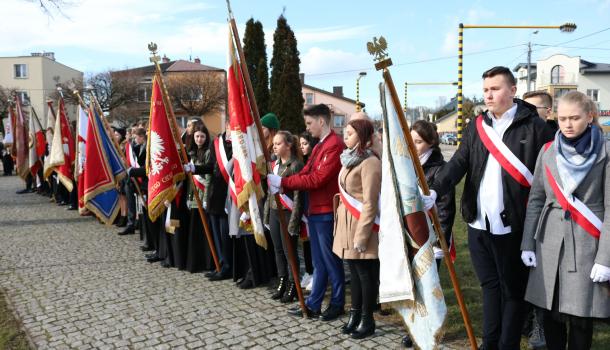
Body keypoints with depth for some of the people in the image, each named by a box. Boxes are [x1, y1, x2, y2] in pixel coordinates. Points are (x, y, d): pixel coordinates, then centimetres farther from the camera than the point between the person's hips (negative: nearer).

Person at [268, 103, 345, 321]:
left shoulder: (335, 145, -15)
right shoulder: (319, 146, 17)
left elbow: (317, 179, -21)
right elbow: (305, 173, 11)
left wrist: (283, 182, -17)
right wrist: (281, 185, -5)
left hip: (326, 212, -9)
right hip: (315, 211, 9)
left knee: (331, 260, 3)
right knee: (319, 261, 15)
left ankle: (338, 304, 18)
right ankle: (313, 305, 22)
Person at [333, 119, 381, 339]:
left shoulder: (370, 163, -15)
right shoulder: (350, 160, 13)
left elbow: (370, 204, -19)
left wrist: (361, 235, -19)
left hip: (361, 227, -9)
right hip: (347, 226, 9)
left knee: (366, 274, 3)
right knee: (354, 273, 15)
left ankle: (367, 320, 14)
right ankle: (355, 315, 25)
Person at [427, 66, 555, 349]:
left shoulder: (534, 126, -6)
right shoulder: (476, 126, 9)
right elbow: (458, 163, -1)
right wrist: (434, 191, -18)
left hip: (512, 226, -5)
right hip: (478, 223, 5)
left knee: (513, 291, 9)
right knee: (489, 286, 16)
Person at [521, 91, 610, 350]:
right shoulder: (548, 151, 6)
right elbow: (535, 200, 8)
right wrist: (527, 244, 3)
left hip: (587, 244, -3)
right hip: (550, 243, 3)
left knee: (581, 314, 3)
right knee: (551, 311, 9)